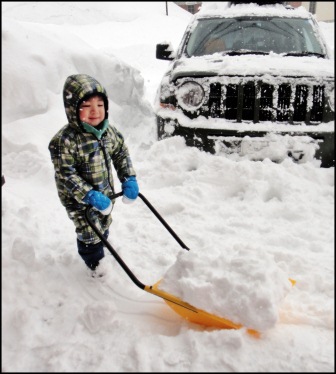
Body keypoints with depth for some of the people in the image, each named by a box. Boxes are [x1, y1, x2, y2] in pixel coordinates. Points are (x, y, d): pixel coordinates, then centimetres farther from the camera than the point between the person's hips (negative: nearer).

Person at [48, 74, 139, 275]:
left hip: (105, 192, 6)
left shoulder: (109, 131, -8)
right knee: (90, 233, 6)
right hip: (79, 199, -6)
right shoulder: (65, 140, -28)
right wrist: (90, 196, -30)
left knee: (104, 225, 26)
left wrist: (129, 179, -6)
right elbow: (66, 175, -27)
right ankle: (96, 265, 34)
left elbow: (121, 154, 4)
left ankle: (101, 247, 55)